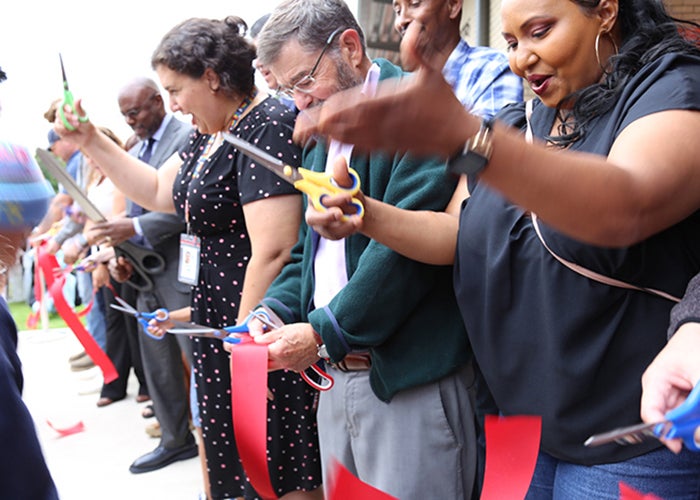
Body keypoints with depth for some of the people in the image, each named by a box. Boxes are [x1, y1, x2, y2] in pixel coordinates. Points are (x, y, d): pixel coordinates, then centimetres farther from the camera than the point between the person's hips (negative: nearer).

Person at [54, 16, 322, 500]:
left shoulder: (266, 129, -17)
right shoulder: (212, 135, 13)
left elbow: (272, 253, -23)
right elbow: (160, 191, 23)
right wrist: (91, 141, 14)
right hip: (222, 323, 10)